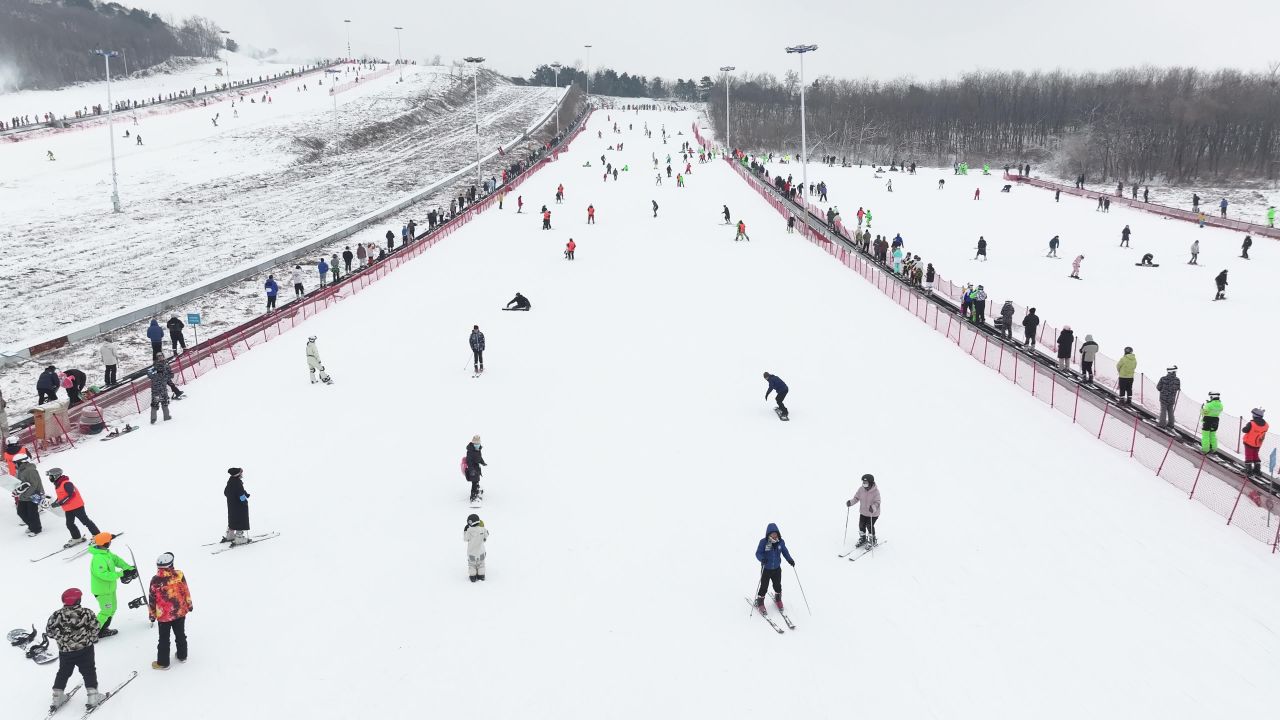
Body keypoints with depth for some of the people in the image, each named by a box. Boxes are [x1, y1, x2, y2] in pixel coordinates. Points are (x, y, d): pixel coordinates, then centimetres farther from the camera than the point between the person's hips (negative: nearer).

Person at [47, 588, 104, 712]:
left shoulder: (57, 615, -7)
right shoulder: (86, 612, -12)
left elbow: (49, 630, -2)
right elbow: (94, 627, -8)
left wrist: (61, 637, 14)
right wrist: (92, 639, 11)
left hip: (65, 651, 3)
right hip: (85, 649, -3)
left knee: (63, 672, 21)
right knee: (89, 671, 8)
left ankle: (57, 697, 25)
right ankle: (92, 695, 5)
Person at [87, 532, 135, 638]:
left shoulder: (106, 552, 0)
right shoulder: (98, 559, -31)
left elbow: (116, 559, 5)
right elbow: (104, 574, -35)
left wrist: (129, 568, -7)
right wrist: (120, 574, -29)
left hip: (110, 588, 10)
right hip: (102, 590, -10)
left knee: (112, 608, 20)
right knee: (106, 611, 0)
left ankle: (103, 629, 34)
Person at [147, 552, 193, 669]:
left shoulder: (155, 580, -17)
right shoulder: (179, 575, -14)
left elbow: (152, 599, -7)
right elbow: (186, 591, -3)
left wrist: (152, 614, 8)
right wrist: (189, 604, 13)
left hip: (163, 615, -2)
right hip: (180, 612, 2)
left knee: (164, 639, 12)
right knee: (180, 635, 20)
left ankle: (163, 663, 21)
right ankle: (182, 656, 35)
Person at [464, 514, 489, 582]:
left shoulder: (469, 530, -23)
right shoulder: (483, 529, -16)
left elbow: (465, 539, -8)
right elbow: (486, 537, 1)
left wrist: (465, 530, -1)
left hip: (471, 551, -2)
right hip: (481, 551, 2)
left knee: (472, 564, 17)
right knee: (481, 564, 20)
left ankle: (473, 577, 21)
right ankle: (481, 576, 26)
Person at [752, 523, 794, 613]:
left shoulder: (781, 542, -9)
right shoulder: (763, 542, -20)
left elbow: (785, 552, 6)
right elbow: (758, 553, -17)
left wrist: (790, 560, -10)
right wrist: (762, 559, -38)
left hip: (777, 569, 3)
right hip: (766, 569, -3)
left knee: (777, 586, 18)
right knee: (764, 587, 2)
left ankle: (778, 599, 46)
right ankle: (759, 602, 25)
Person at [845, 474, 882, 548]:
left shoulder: (876, 491, -23)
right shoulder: (861, 489, -9)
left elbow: (877, 502, -23)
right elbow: (856, 498, -2)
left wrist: (873, 507, -43)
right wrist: (850, 502, -20)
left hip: (873, 513, -5)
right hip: (863, 512, 5)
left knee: (870, 526, -4)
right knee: (861, 525, 12)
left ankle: (872, 541, 21)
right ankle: (862, 539, 36)